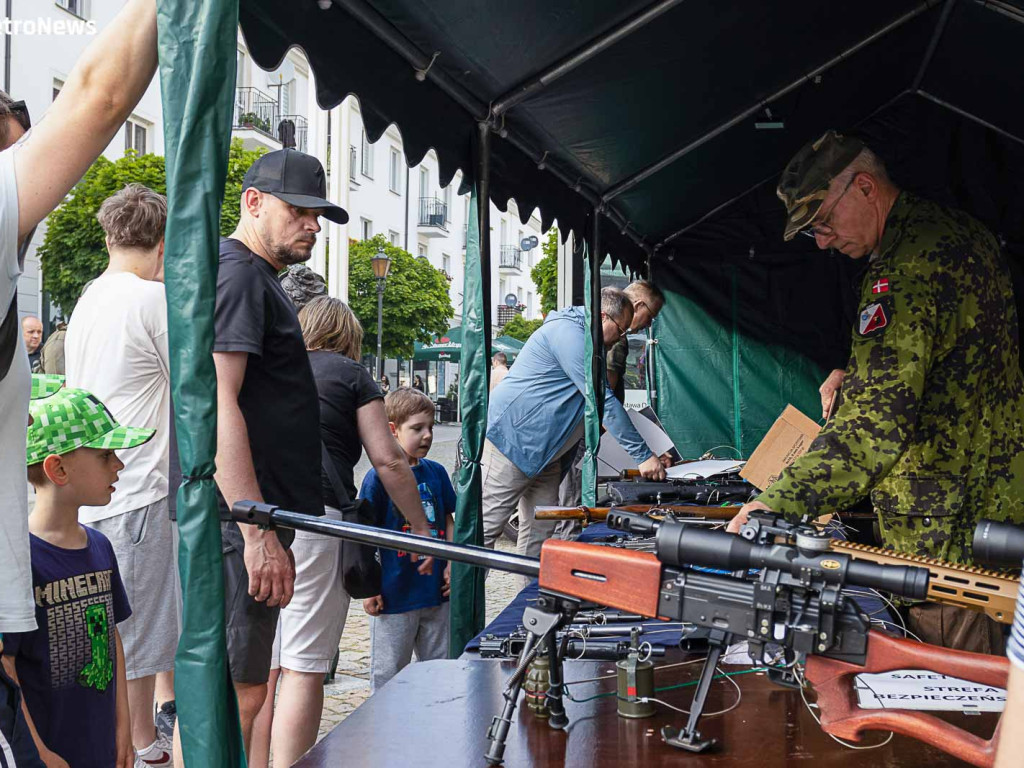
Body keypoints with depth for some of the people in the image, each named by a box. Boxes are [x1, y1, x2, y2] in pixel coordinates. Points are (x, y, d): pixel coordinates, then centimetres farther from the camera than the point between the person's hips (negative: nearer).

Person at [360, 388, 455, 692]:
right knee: (387, 675, 7)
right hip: (394, 596, -5)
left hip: (435, 591, 5)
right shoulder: (378, 477, -11)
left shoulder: (436, 472, 5)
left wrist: (450, 565, 5)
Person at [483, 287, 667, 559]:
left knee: (540, 531, 9)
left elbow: (601, 400, 25)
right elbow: (603, 401, -22)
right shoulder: (568, 332, -18)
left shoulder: (577, 334, 17)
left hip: (543, 451, 11)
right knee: (487, 526, -8)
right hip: (512, 437, -11)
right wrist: (643, 455, -19)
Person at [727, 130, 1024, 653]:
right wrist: (856, 375, 12)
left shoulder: (906, 272, -21)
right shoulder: (959, 230, 11)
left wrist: (780, 505, -28)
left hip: (946, 534, -11)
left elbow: (876, 422, -30)